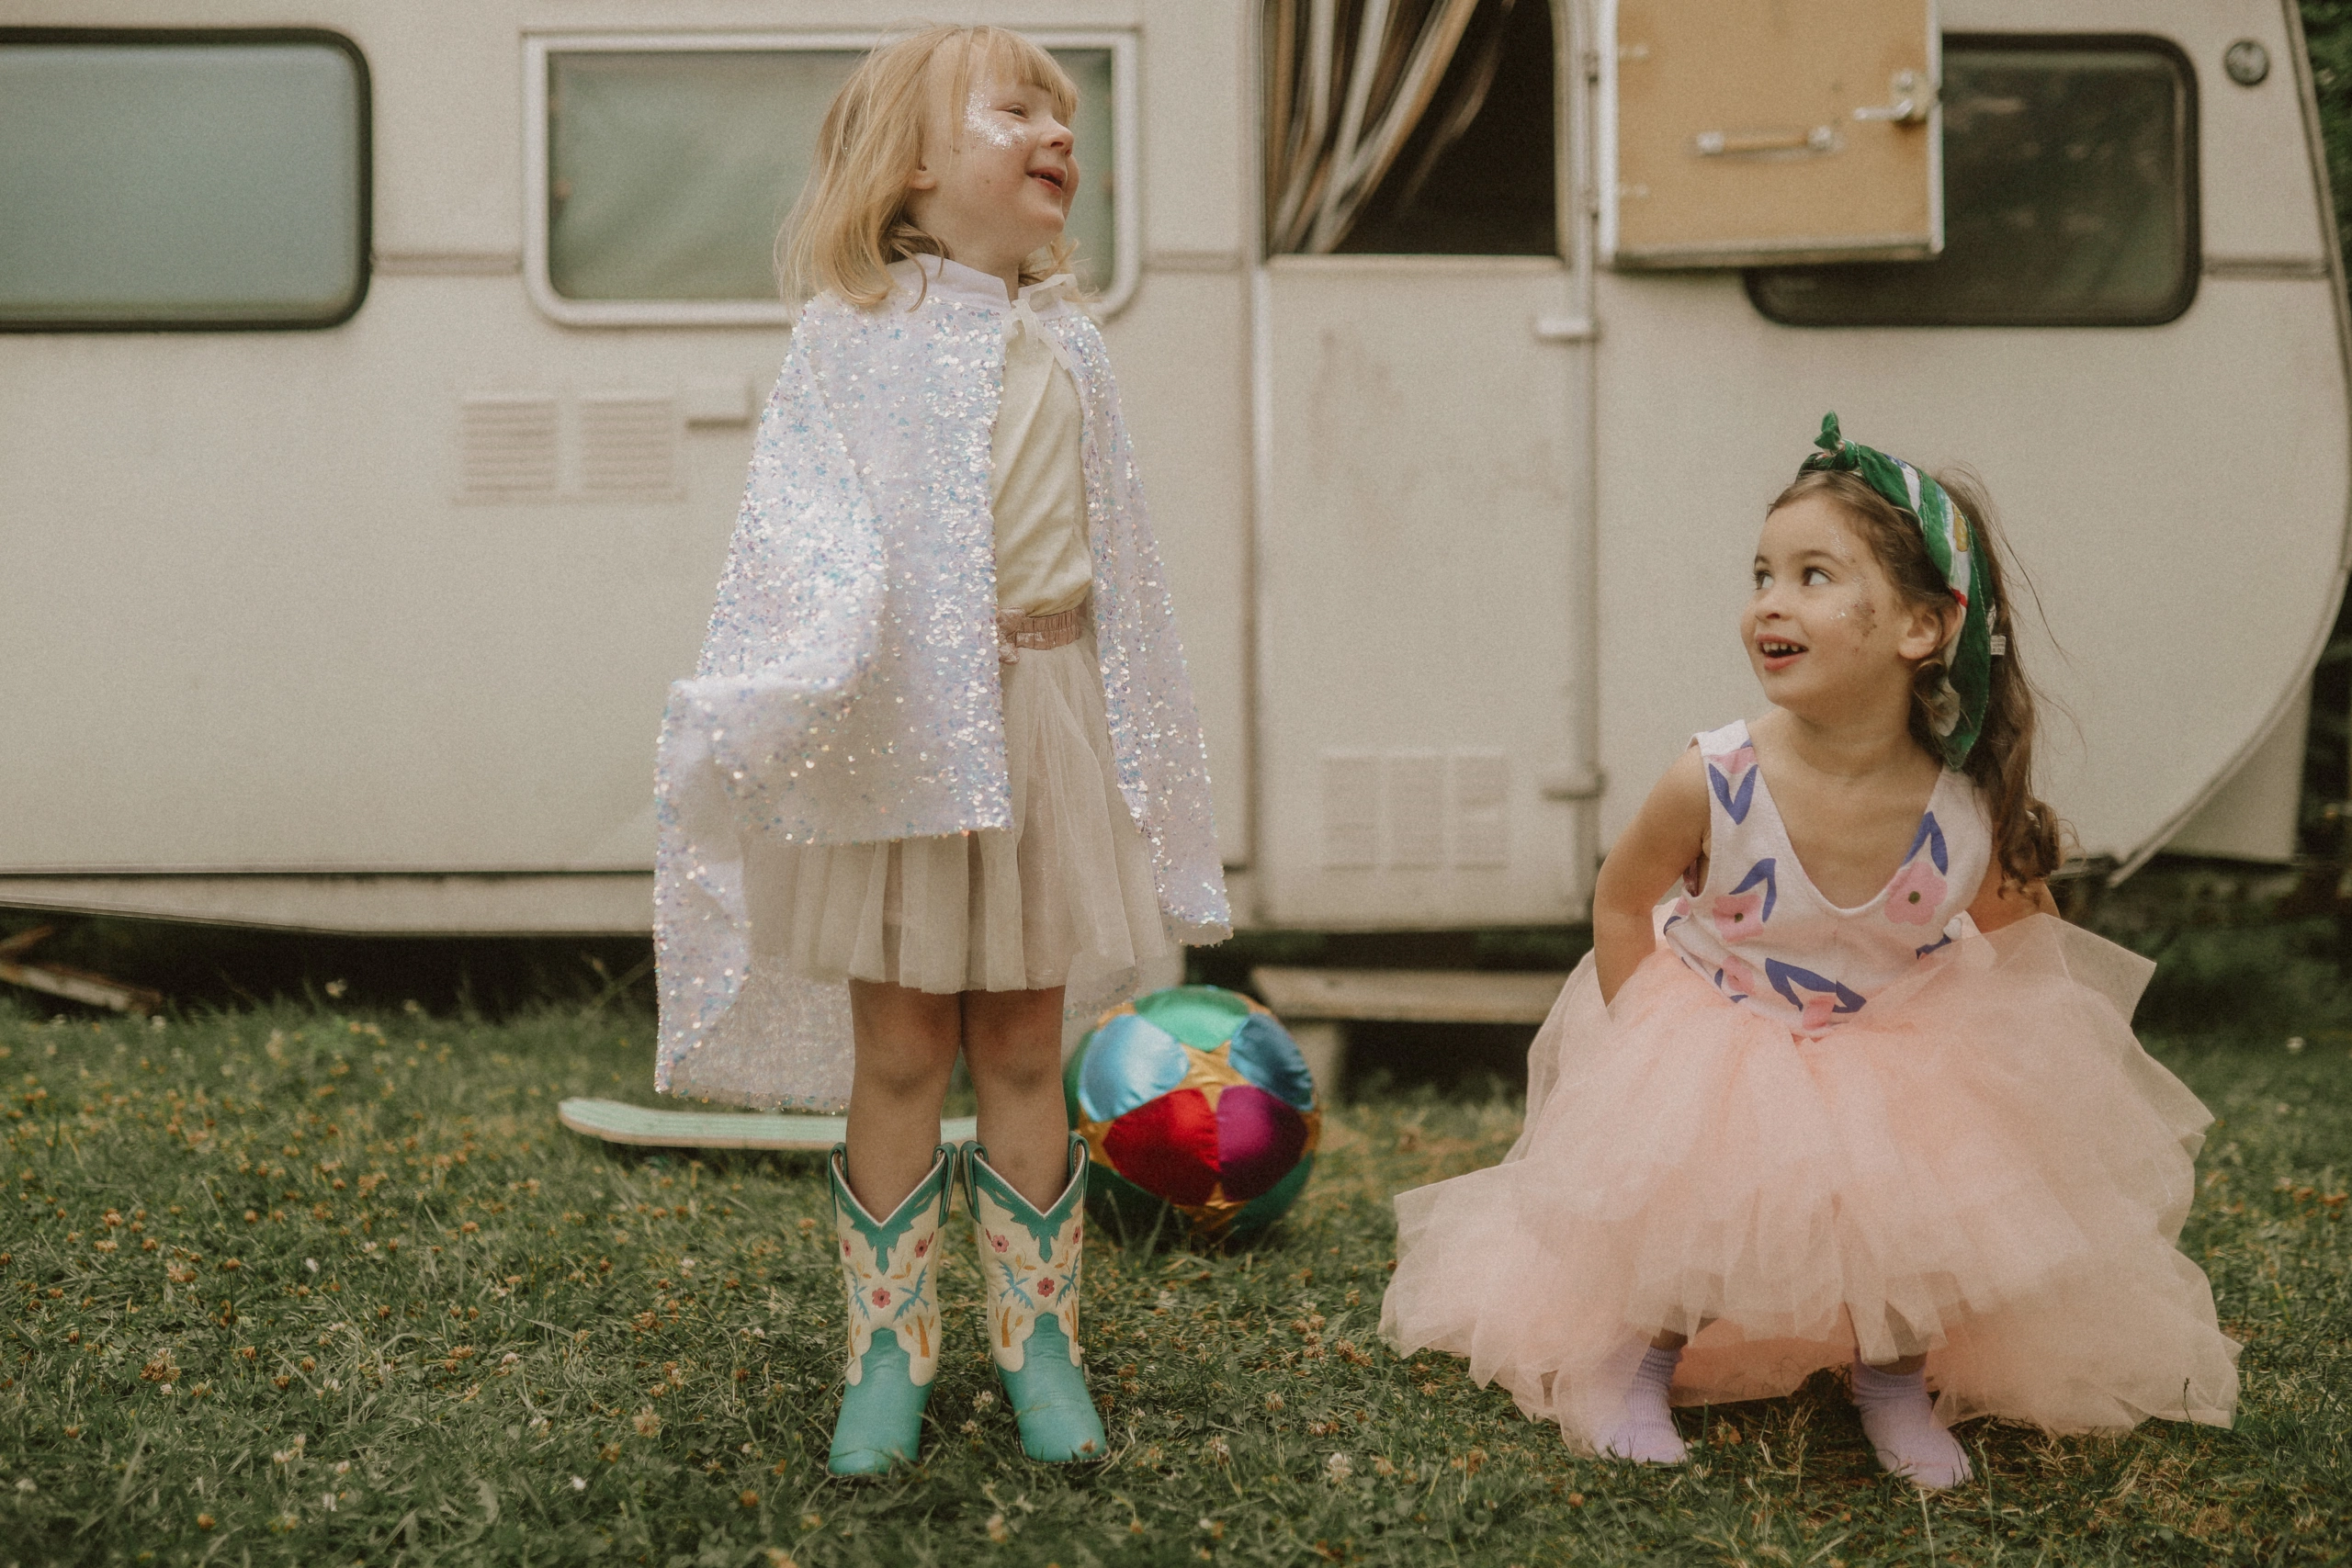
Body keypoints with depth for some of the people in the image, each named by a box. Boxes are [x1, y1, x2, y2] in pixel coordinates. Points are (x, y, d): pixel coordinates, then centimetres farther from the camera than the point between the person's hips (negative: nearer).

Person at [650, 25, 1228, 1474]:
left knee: (1026, 1050, 10)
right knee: (899, 1052, 4)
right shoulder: (856, 332, -1)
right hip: (903, 724, -3)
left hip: (1045, 718, 4)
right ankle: (890, 1353, 14)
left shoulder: (1067, 344, 13)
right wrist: (801, 685, -24)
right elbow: (803, 516, -8)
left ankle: (1041, 1344, 19)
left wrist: (1145, 757, 16)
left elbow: (1119, 561, 17)